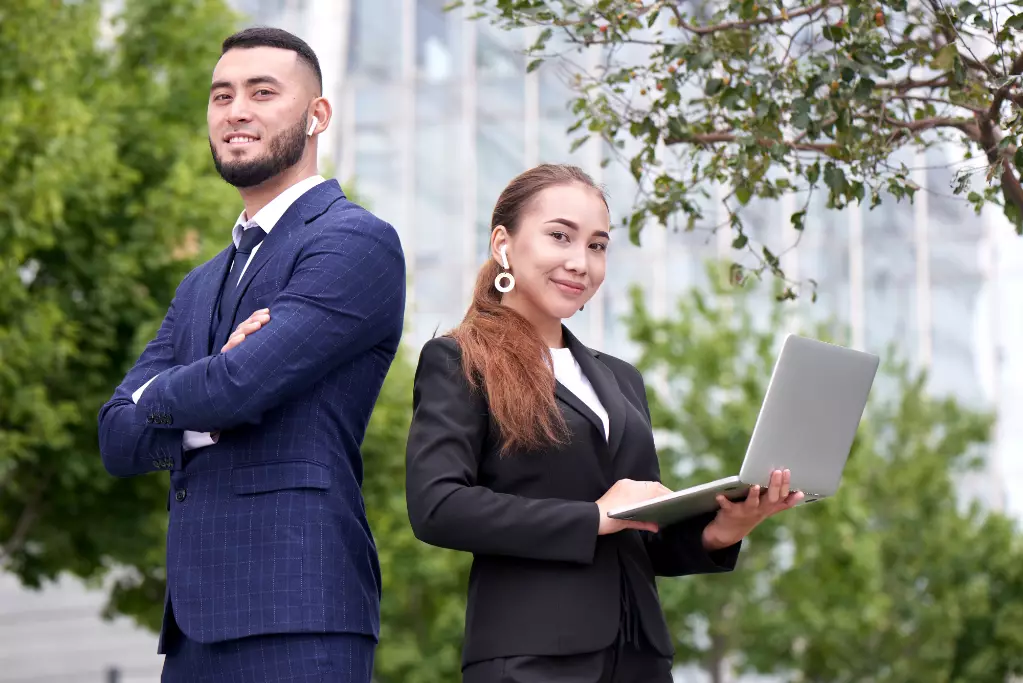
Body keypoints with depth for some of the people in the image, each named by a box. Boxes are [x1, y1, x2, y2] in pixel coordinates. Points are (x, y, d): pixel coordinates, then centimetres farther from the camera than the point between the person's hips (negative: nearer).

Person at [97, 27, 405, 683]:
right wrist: (209, 410, -8)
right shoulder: (201, 287, 23)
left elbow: (244, 384, -16)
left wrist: (154, 397, 5)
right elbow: (120, 442, 12)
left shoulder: (358, 242, -3)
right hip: (196, 622, 7)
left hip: (296, 619, -7)